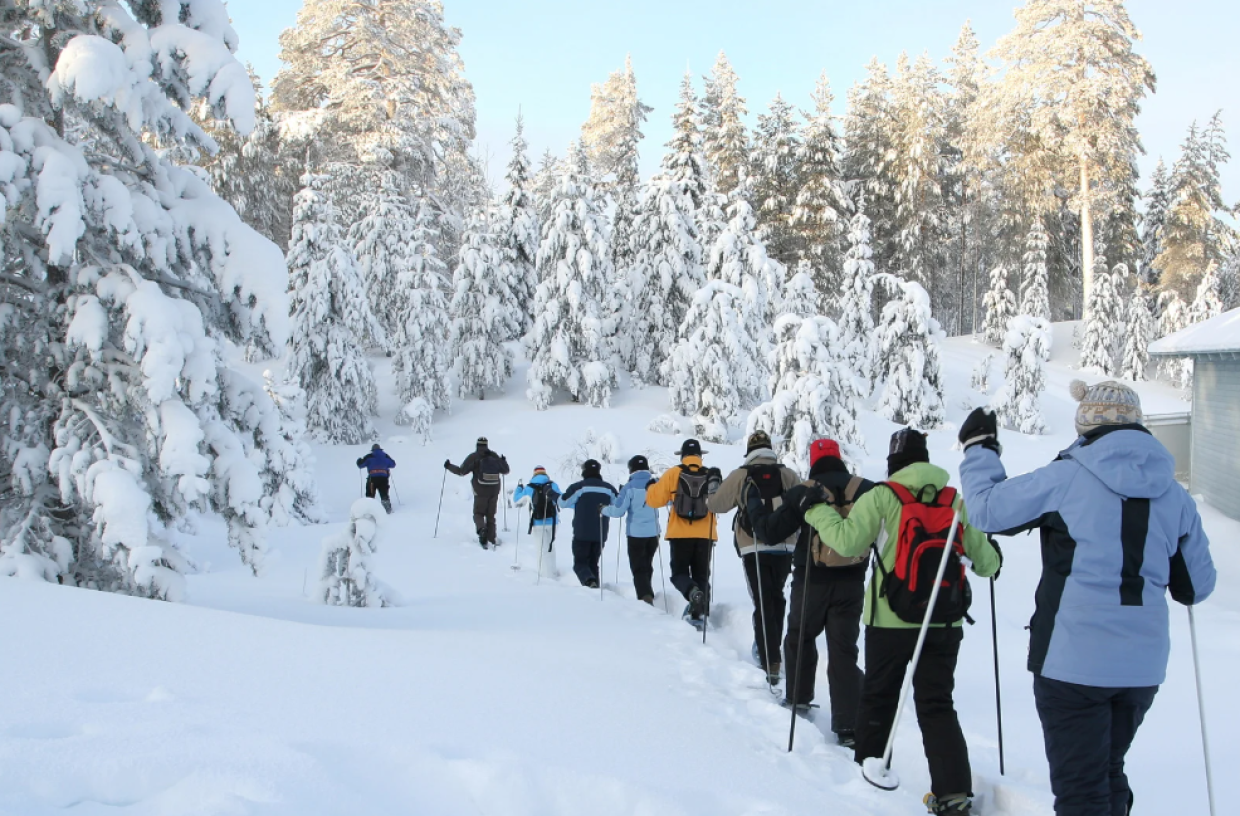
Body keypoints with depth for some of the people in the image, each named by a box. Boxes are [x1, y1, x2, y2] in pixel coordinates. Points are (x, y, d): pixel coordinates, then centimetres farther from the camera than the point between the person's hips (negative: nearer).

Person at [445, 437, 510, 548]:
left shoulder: (474, 457, -7)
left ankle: (481, 528, -21)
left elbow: (461, 471, -9)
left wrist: (449, 466, 5)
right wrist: (504, 461, 34)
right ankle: (492, 538, 13)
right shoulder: (495, 456, 5)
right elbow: (505, 471, 13)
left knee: (478, 514, 10)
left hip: (481, 492, -3)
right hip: (494, 492, 3)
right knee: (491, 515, 16)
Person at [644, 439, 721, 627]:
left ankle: (692, 592, -22)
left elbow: (655, 499, 0)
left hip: (680, 534, -2)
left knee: (679, 572, 8)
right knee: (701, 575, 13)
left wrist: (652, 486, 20)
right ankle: (699, 614, 8)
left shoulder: (673, 473, -4)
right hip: (705, 535, 2)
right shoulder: (710, 476, 2)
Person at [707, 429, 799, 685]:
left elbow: (716, 504, 4)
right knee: (776, 597, 21)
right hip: (785, 547, 2)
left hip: (754, 549, -2)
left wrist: (709, 499, 27)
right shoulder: (788, 475, 0)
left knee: (763, 603, -3)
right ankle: (770, 649, 33)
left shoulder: (740, 476, -3)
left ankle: (770, 664, -12)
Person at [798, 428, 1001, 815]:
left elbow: (847, 540, -17)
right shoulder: (955, 501, 3)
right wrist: (991, 562, 32)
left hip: (891, 620, -3)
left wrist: (817, 509, -2)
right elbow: (985, 558, 7)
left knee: (878, 699, 15)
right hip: (944, 623, 3)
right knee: (937, 705, 8)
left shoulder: (882, 497, -8)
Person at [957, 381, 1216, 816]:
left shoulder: (1065, 479, -11)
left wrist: (978, 448, 12)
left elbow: (988, 510, -3)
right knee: (1109, 772, 23)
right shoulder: (1175, 495, 4)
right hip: (1143, 665, 5)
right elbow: (1197, 586, 10)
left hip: (1073, 661, -5)